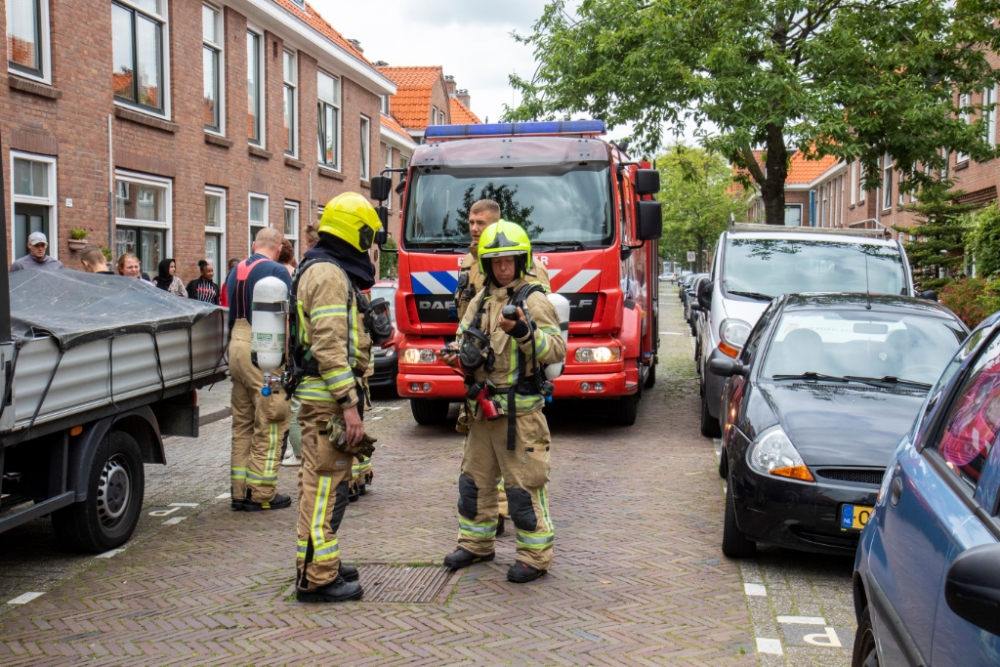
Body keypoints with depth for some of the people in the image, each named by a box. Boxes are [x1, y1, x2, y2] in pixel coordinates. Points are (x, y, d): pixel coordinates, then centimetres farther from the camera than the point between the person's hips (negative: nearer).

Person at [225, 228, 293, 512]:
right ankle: (262, 493, 1)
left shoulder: (235, 271, 15)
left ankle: (240, 491, 16)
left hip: (237, 348, 8)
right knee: (269, 424, -1)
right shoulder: (277, 271, -9)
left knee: (242, 423, 13)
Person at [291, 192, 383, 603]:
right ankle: (317, 578, -2)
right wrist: (349, 404, -24)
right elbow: (329, 346, -23)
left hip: (322, 398, 11)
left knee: (324, 483, 18)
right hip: (329, 399, -11)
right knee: (325, 485, -7)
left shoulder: (326, 271, 18)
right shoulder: (329, 275, -16)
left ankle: (319, 562, 29)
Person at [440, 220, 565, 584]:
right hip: (484, 407, 7)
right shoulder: (480, 301, 14)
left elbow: (556, 350, -17)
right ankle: (475, 543, 32)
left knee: (524, 485, -3)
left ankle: (535, 556, 8)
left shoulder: (533, 300, -7)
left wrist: (523, 331, -31)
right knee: (475, 478, 16)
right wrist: (456, 354, 2)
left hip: (520, 410, -7)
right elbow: (466, 339, 24)